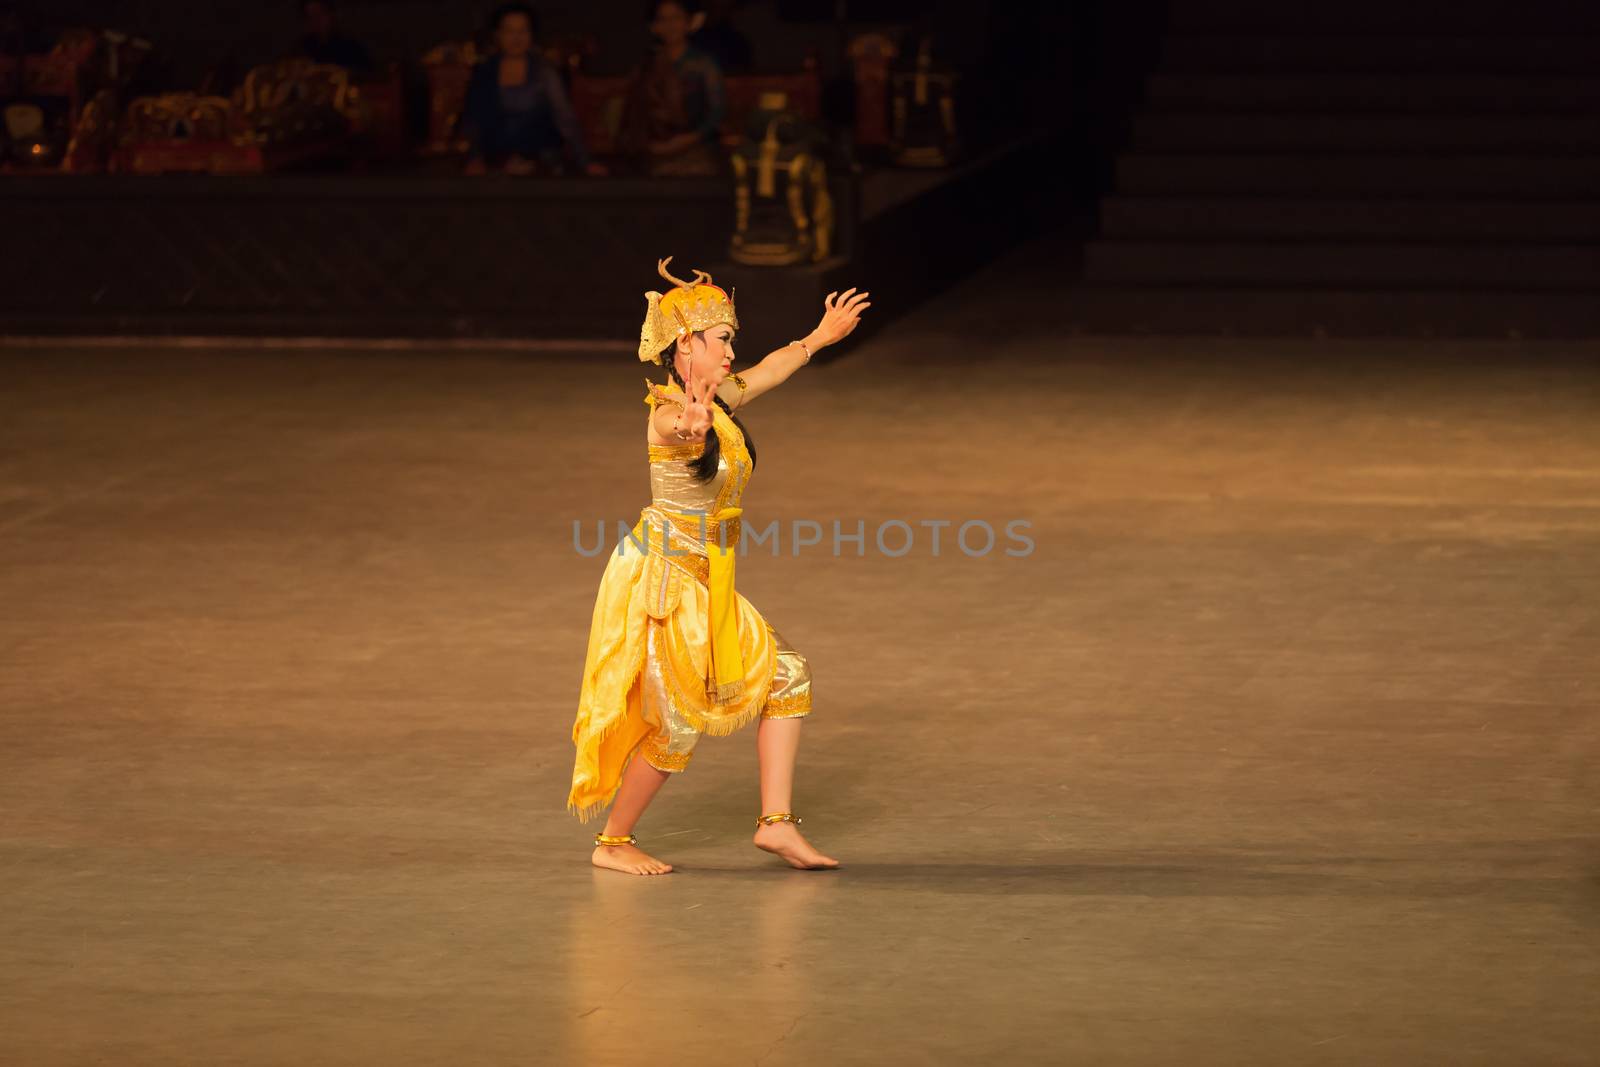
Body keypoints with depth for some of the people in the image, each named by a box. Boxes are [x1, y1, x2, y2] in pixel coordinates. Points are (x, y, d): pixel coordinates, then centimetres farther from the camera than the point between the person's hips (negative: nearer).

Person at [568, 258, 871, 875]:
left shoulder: (716, 401, 7)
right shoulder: (670, 412, -20)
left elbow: (764, 373, 28)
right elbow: (676, 431, -46)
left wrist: (818, 339, 41)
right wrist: (690, 426, -70)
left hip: (705, 584, 9)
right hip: (664, 576, -9)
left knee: (784, 674, 7)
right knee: (679, 722, -3)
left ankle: (776, 822, 8)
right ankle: (612, 843, 14)